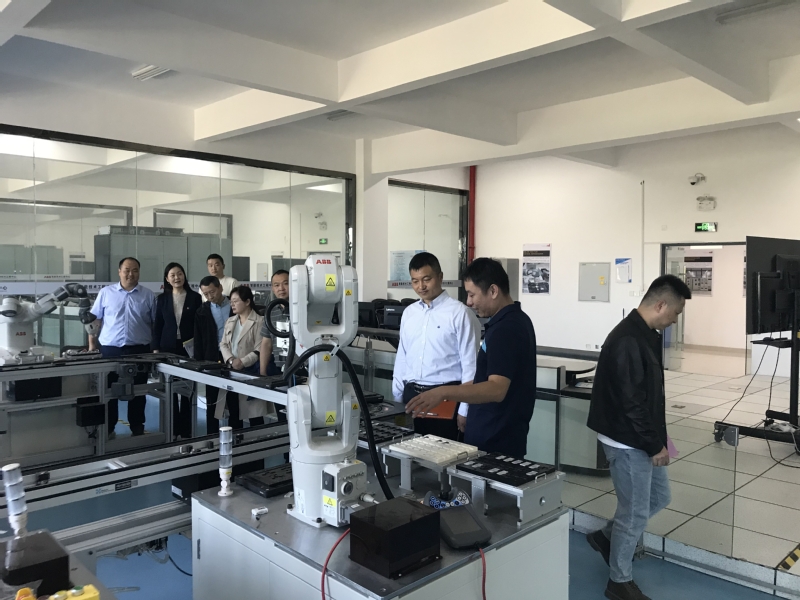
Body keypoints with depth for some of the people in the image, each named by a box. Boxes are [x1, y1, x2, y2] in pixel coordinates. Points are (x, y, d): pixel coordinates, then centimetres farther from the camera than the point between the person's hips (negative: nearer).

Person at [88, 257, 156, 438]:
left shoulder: (148, 296, 4)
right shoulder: (106, 293, 4)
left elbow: (155, 323, 6)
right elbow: (94, 320, 7)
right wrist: (92, 345, 3)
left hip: (139, 350, 0)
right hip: (110, 349, 0)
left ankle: (137, 429, 20)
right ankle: (108, 428, 21)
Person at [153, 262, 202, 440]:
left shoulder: (195, 298, 0)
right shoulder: (162, 299, 6)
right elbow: (158, 326, 6)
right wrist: (156, 349, 0)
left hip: (189, 348, -2)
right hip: (168, 347, 2)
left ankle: (186, 430, 11)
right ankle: (172, 429, 15)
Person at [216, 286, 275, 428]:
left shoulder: (259, 321, -8)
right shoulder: (230, 321, 15)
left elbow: (259, 350, -14)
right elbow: (223, 344, 9)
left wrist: (243, 362, -23)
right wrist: (231, 360, -9)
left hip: (250, 373, -7)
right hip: (231, 373, 7)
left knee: (254, 415, -1)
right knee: (233, 414, 13)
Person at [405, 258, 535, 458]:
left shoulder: (505, 329, -22)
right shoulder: (515, 320, 11)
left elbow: (496, 389, -32)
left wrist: (445, 392, -41)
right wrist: (455, 392, 22)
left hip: (495, 443, -10)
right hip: (501, 437, 10)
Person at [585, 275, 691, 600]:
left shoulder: (645, 336, 7)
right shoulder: (627, 341, -26)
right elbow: (631, 403, -25)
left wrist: (659, 439, 15)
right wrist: (655, 446, -15)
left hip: (641, 439, 10)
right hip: (627, 442, -10)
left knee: (659, 496, 22)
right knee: (635, 513, 4)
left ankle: (607, 536, 37)